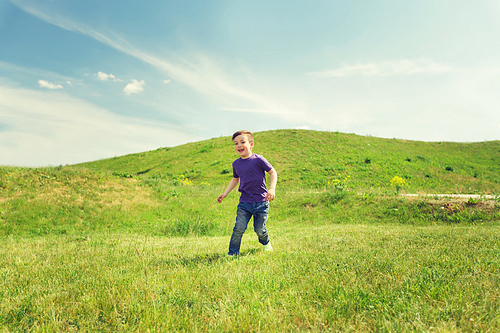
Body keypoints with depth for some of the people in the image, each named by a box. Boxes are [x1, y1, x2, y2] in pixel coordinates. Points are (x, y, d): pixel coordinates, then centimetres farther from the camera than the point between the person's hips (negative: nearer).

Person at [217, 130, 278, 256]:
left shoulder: (258, 159, -9)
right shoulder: (236, 164, 6)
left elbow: (273, 172, -1)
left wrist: (272, 188, -15)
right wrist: (225, 193, 17)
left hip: (261, 203, -3)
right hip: (244, 203, 3)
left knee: (259, 230, 5)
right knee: (239, 228, -8)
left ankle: (266, 243, 38)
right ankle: (232, 253, 7)